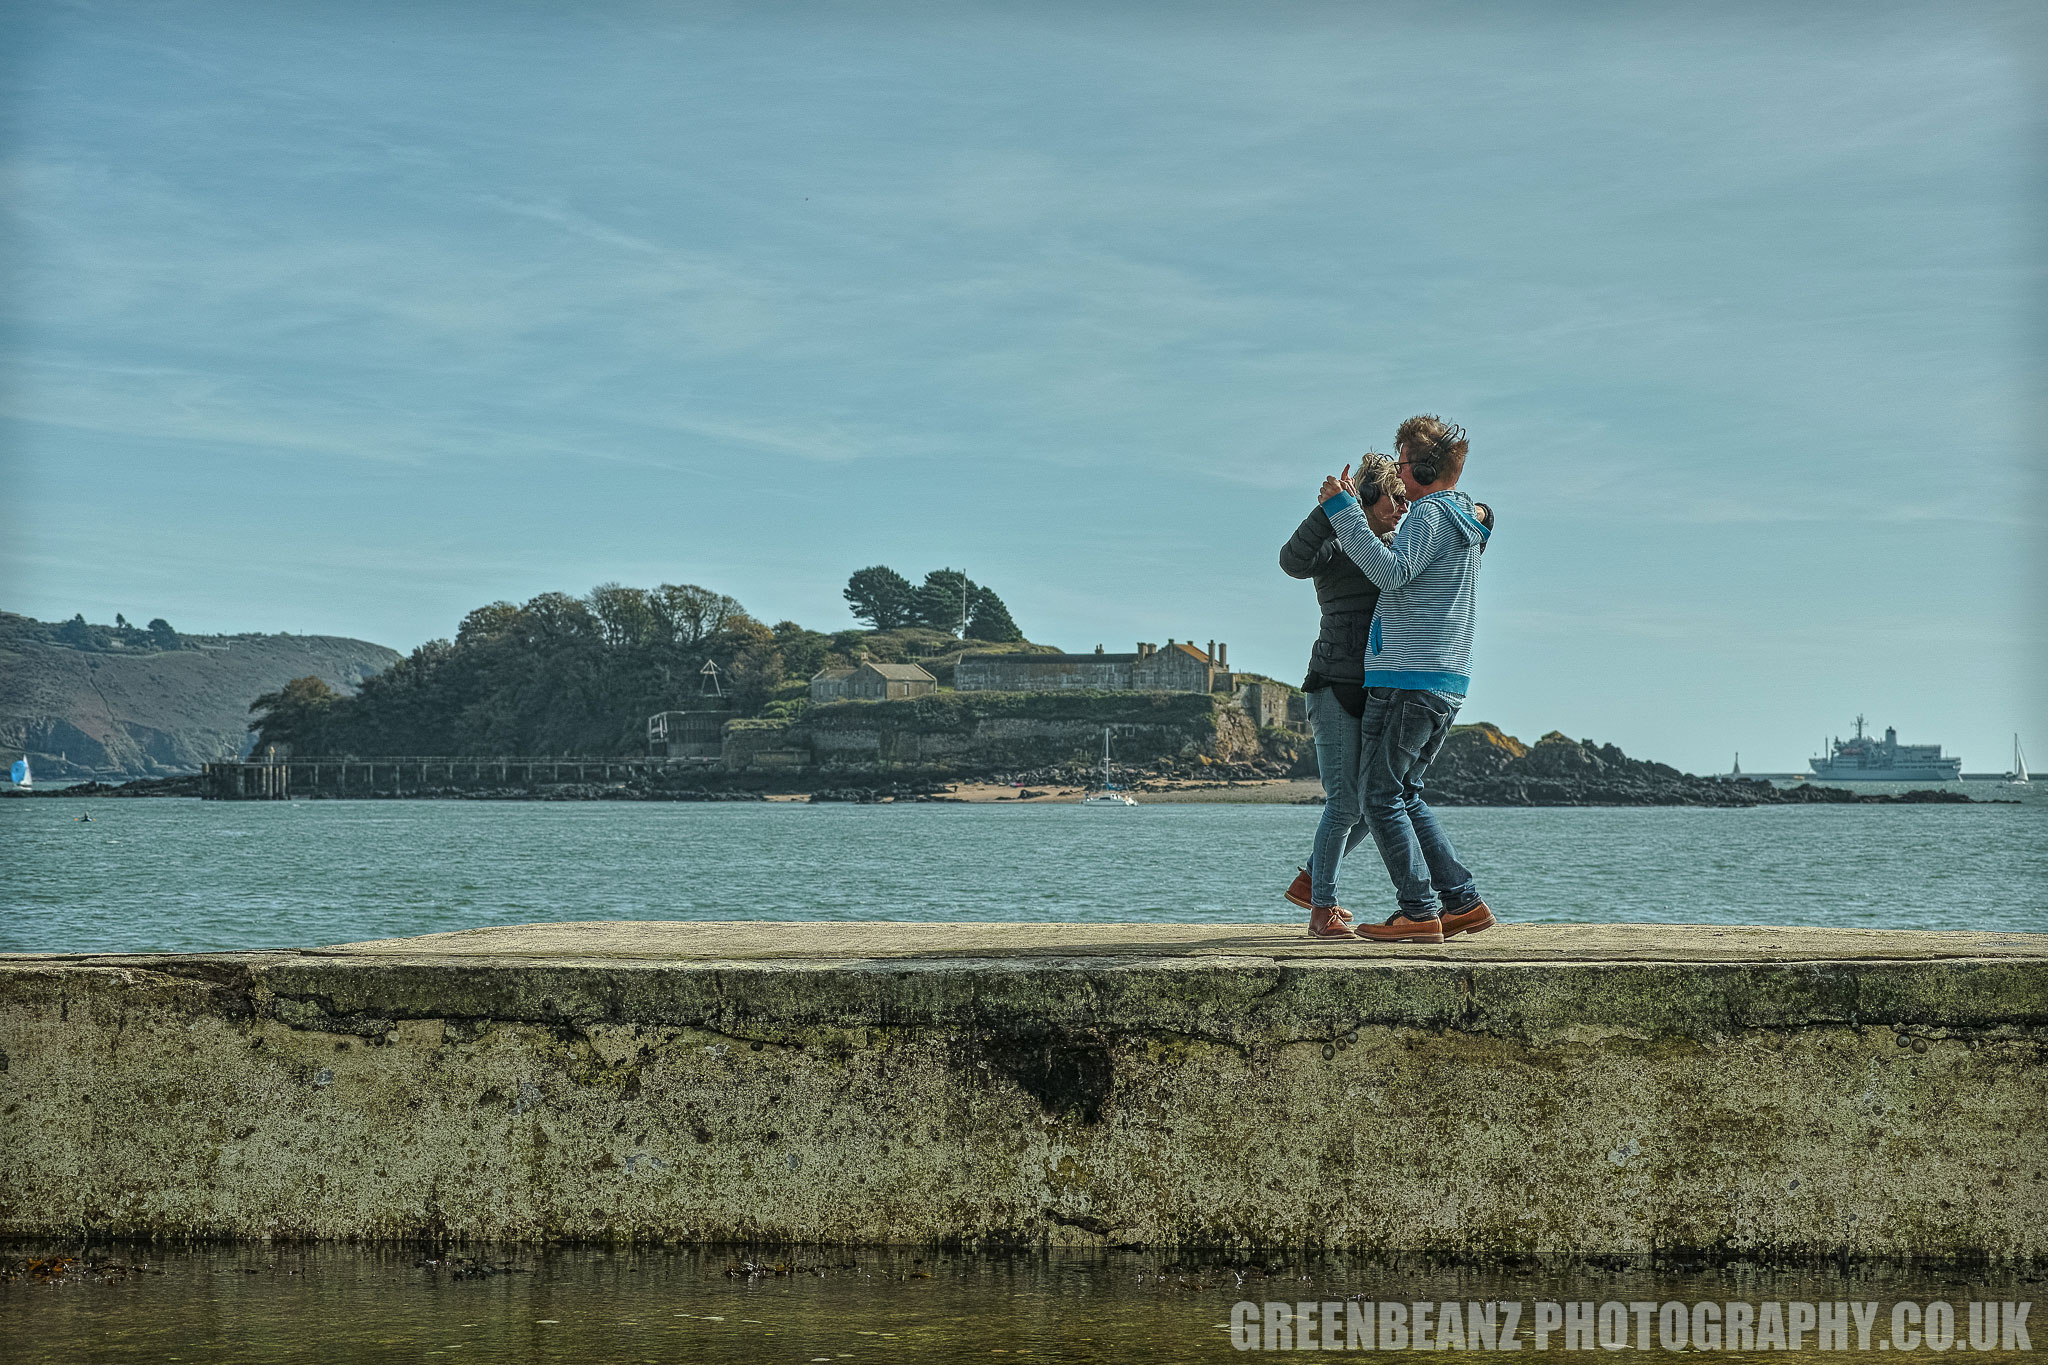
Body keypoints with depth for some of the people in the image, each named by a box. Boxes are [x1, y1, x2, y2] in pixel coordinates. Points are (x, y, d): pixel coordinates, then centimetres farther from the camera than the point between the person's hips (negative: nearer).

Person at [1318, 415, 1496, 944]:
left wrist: (1344, 511, -20)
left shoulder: (1431, 513, -9)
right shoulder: (1464, 519, 22)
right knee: (1404, 794, 15)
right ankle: (1464, 901, 10)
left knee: (1381, 795, -5)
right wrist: (1349, 509, 28)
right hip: (1446, 683, 10)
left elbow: (1392, 572, -24)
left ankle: (1420, 912, -9)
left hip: (1407, 678, -10)